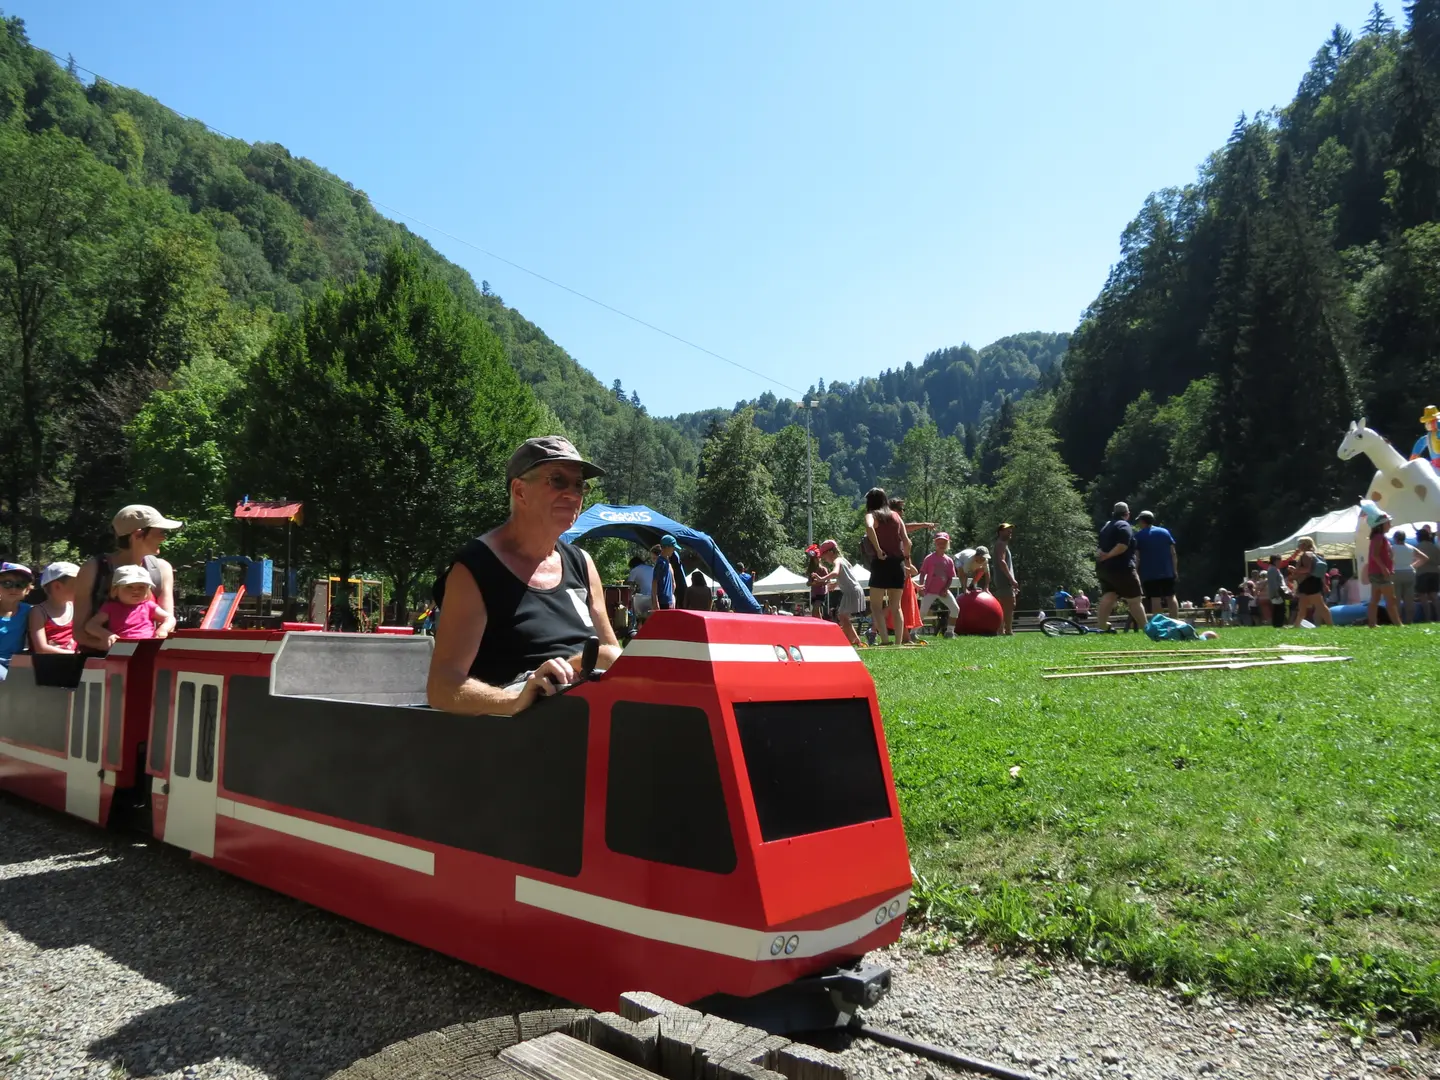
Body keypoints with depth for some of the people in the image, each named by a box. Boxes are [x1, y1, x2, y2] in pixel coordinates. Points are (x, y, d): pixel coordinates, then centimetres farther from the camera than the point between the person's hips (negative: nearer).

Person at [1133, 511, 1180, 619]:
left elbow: (1136, 556, -6)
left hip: (1149, 574, -3)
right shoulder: (1165, 532, 10)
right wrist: (1175, 570, 11)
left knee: (1155, 599, -6)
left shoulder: (1138, 535, -1)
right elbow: (1173, 553, 8)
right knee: (1171, 597, 9)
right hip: (1167, 571, 4)